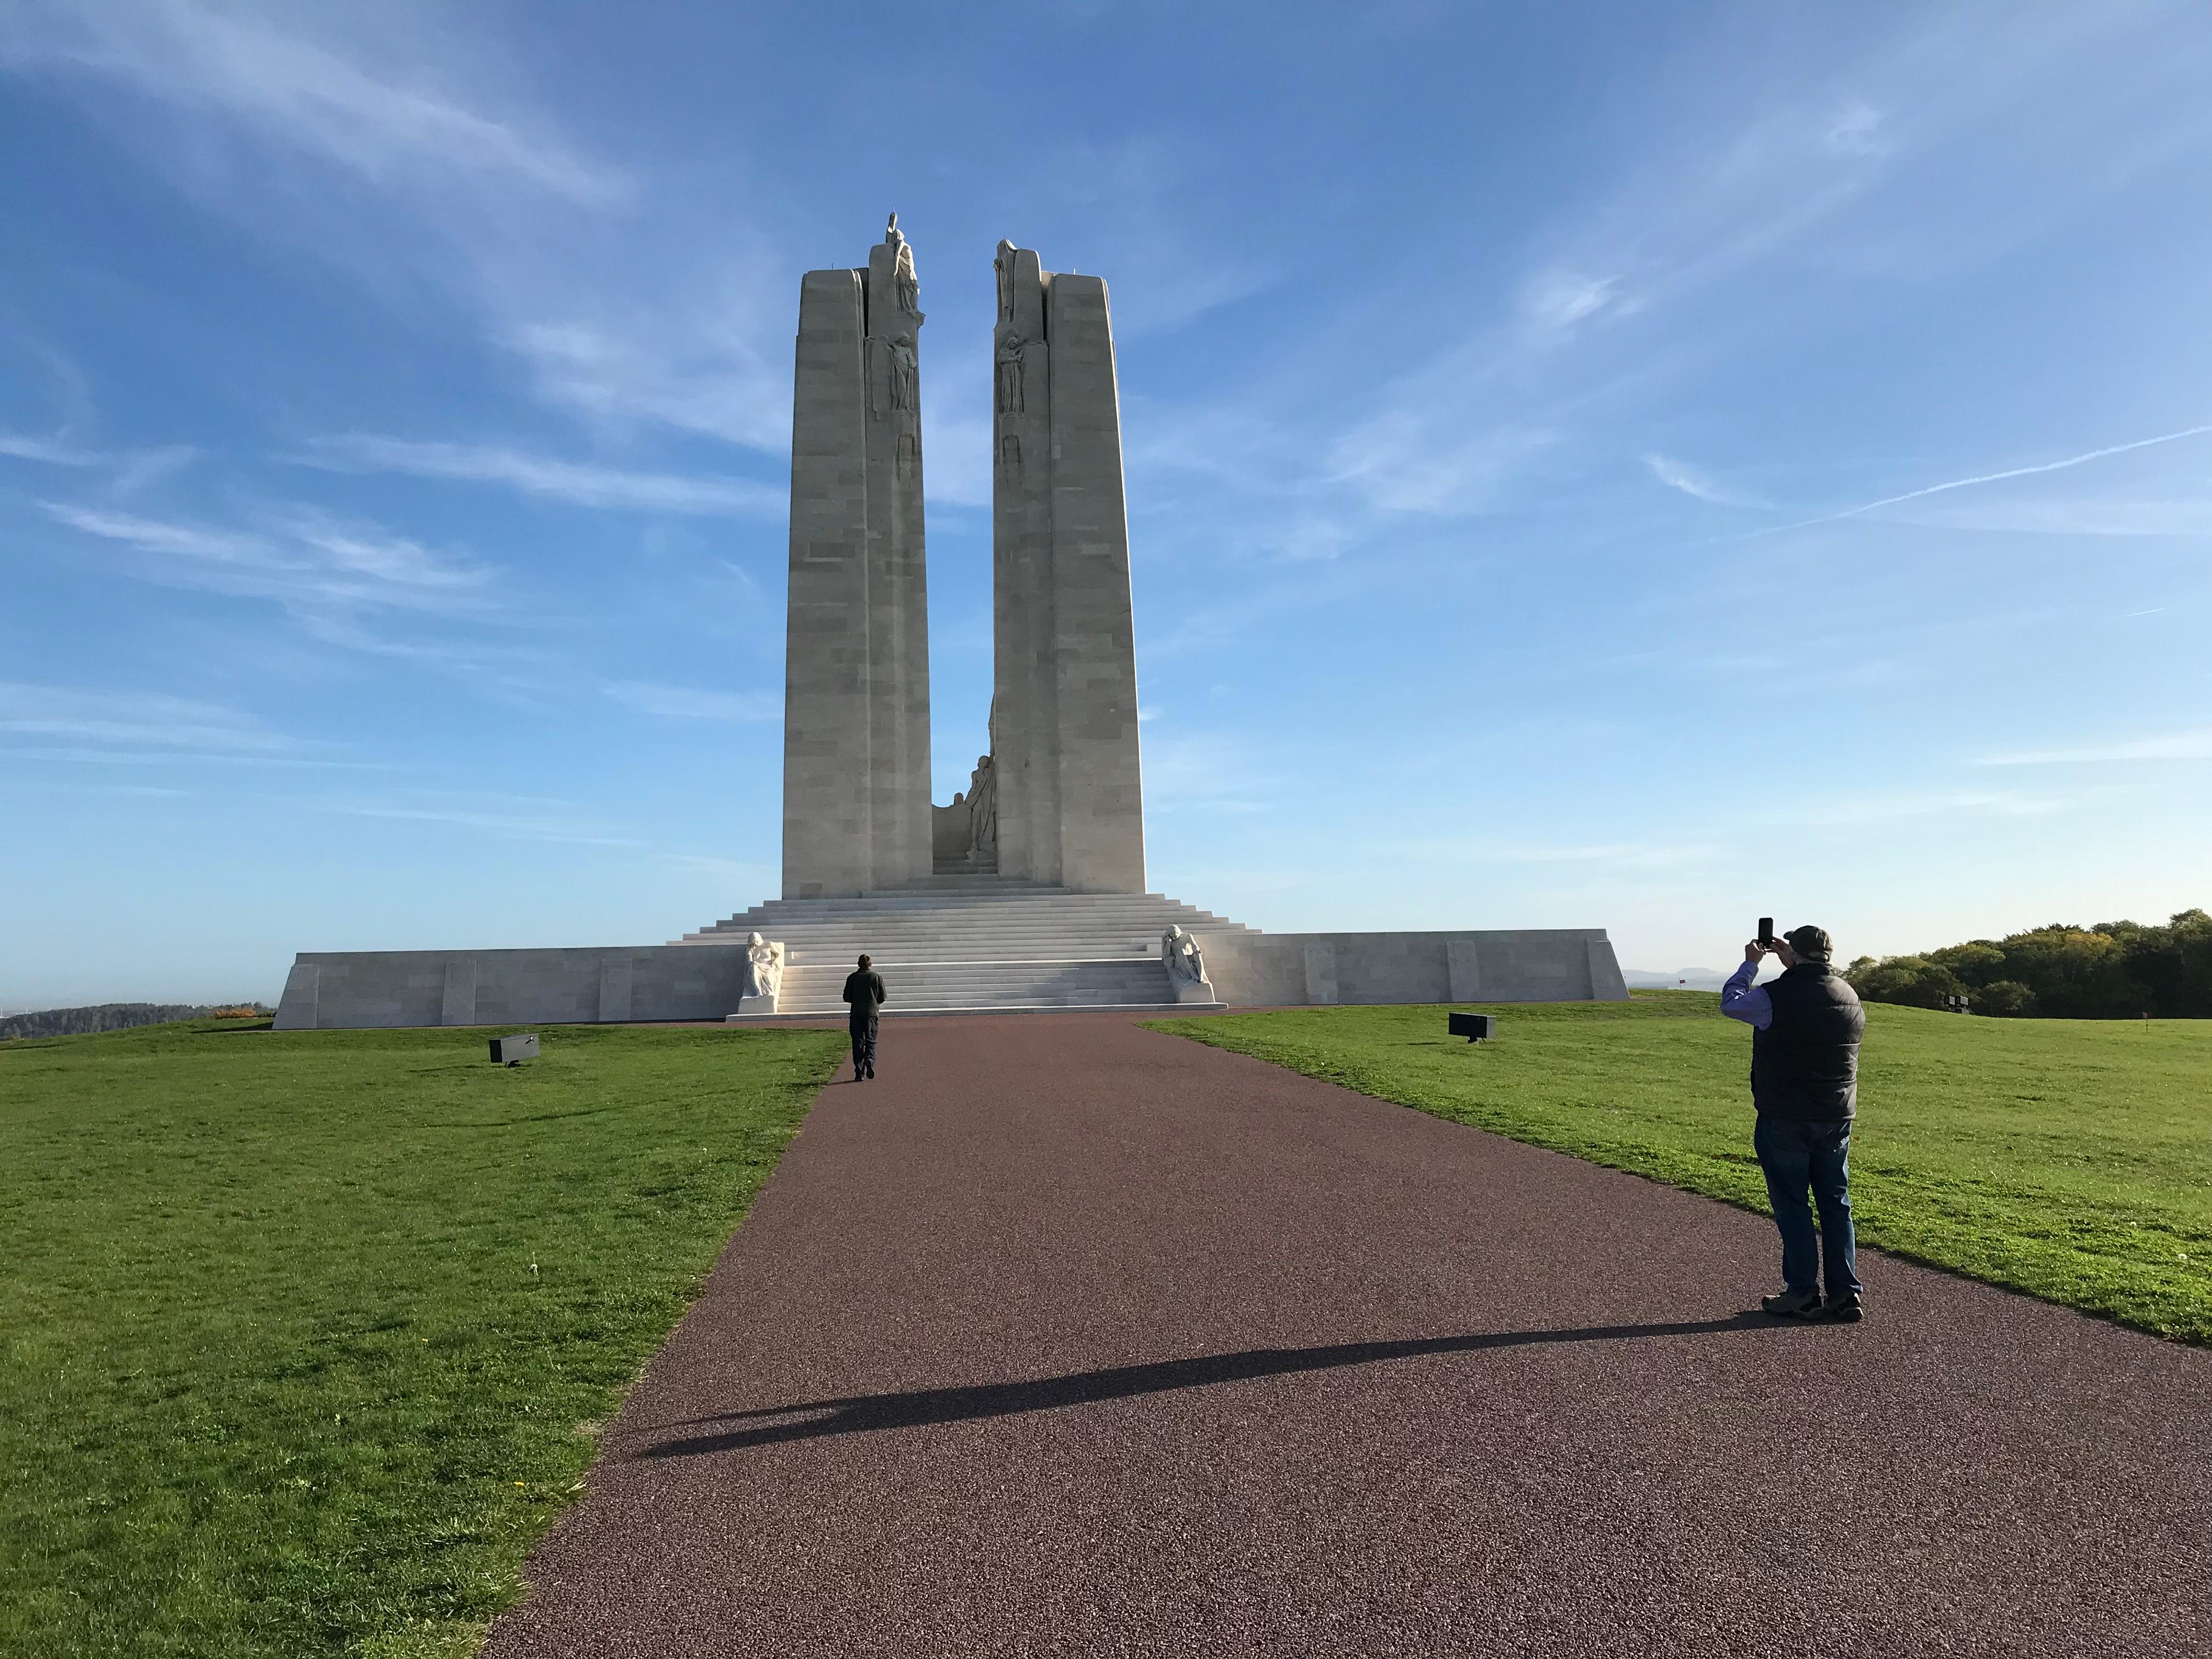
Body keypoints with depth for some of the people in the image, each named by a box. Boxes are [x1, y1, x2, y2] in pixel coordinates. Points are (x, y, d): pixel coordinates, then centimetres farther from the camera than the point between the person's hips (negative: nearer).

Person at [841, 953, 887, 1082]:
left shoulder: (852, 978, 3)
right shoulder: (877, 977, 3)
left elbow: (847, 997, 4)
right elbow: (882, 997, 4)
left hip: (856, 1013, 0)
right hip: (872, 1013, 0)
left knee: (858, 1042, 4)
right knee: (871, 1040, 5)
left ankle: (859, 1073, 0)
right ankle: (870, 1060, -24)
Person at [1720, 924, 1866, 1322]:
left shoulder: (1775, 997, -17)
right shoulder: (1851, 998, 3)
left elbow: (1730, 1002, 1)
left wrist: (1751, 963, 13)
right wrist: (1794, 965, 28)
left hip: (1784, 1121, -5)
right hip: (1837, 1119, 6)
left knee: (1791, 1205, 3)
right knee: (1836, 1204, 12)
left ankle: (1803, 1294, 8)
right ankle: (1846, 1293, 15)